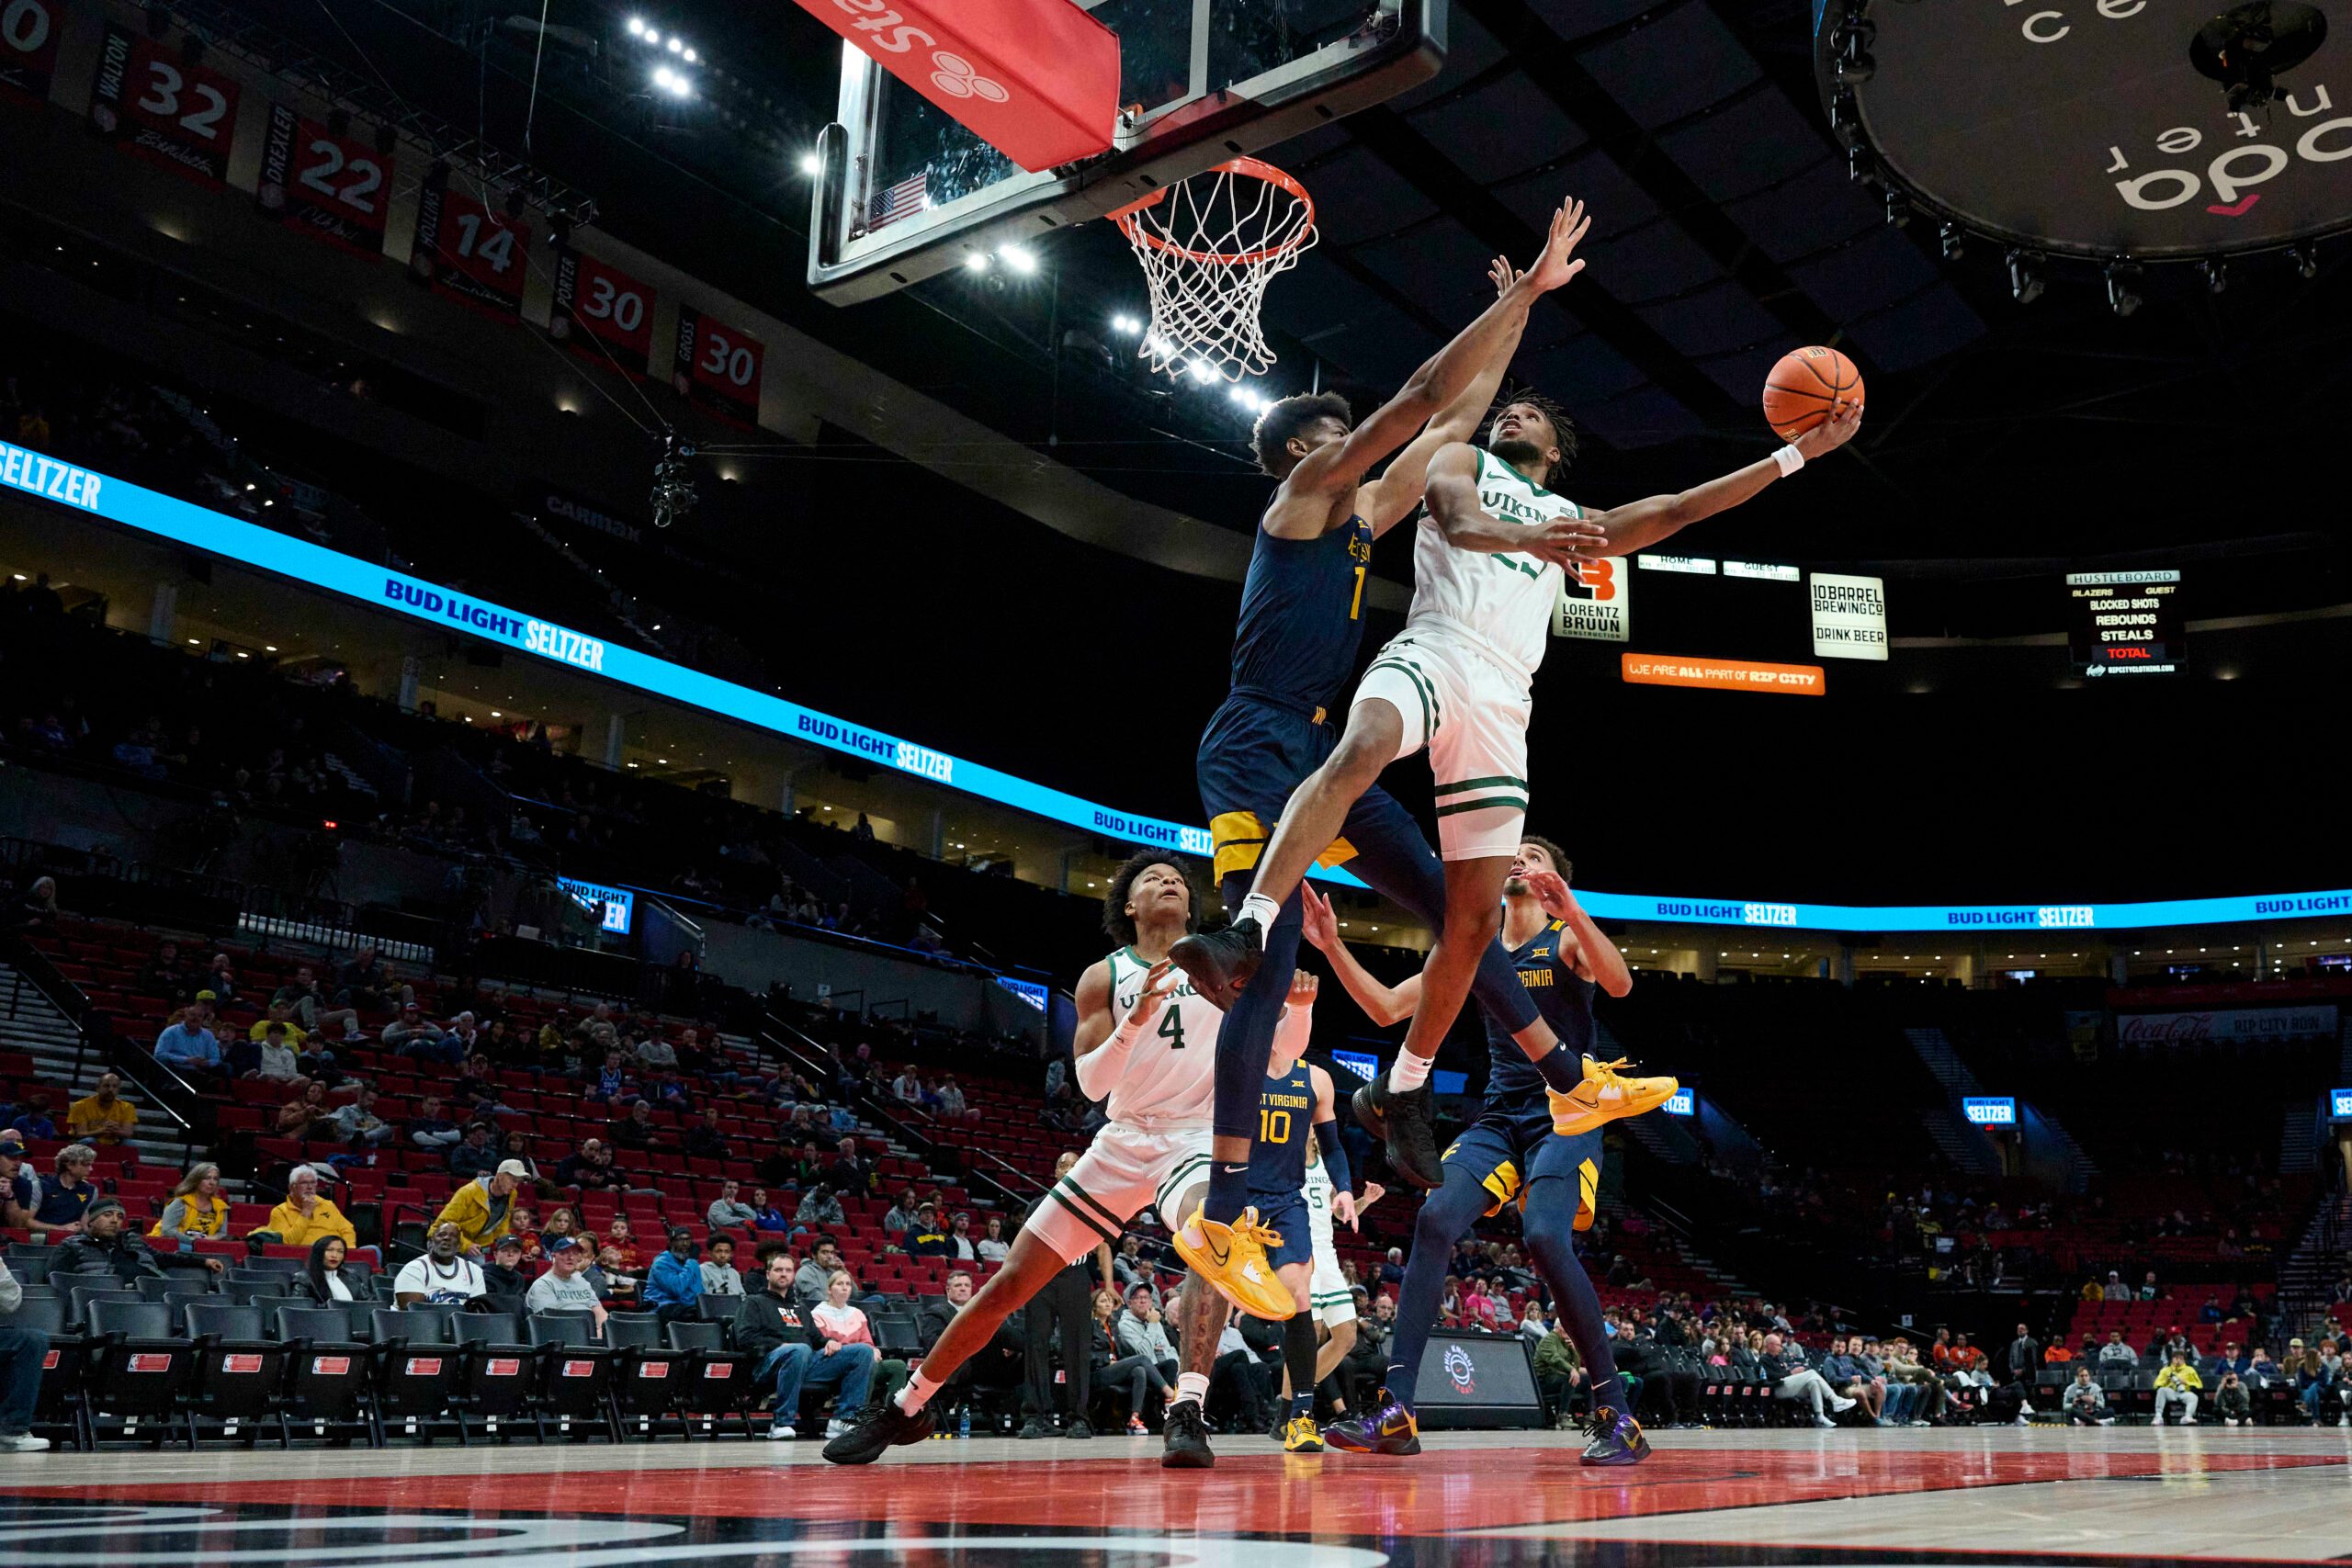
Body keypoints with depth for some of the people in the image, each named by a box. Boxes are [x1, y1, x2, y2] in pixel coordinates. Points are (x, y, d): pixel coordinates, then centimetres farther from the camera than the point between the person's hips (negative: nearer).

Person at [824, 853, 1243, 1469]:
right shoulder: (1103, 978, 5)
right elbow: (1091, 1083, -7)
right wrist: (1136, 1019, -23)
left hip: (1195, 1136, -2)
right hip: (1123, 1141, 2)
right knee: (1009, 1283, 2)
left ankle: (1188, 1413, -39)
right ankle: (905, 1408, 19)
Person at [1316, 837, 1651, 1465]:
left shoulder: (1568, 939, 0)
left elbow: (1620, 983, -22)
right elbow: (1387, 1008, 11)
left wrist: (1571, 910, -35)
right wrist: (1332, 946, -1)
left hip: (1566, 1115, -4)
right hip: (1499, 1119, 5)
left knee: (1546, 1237, -26)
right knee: (1434, 1220, -17)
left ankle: (1615, 1414, -13)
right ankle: (1395, 1411, -18)